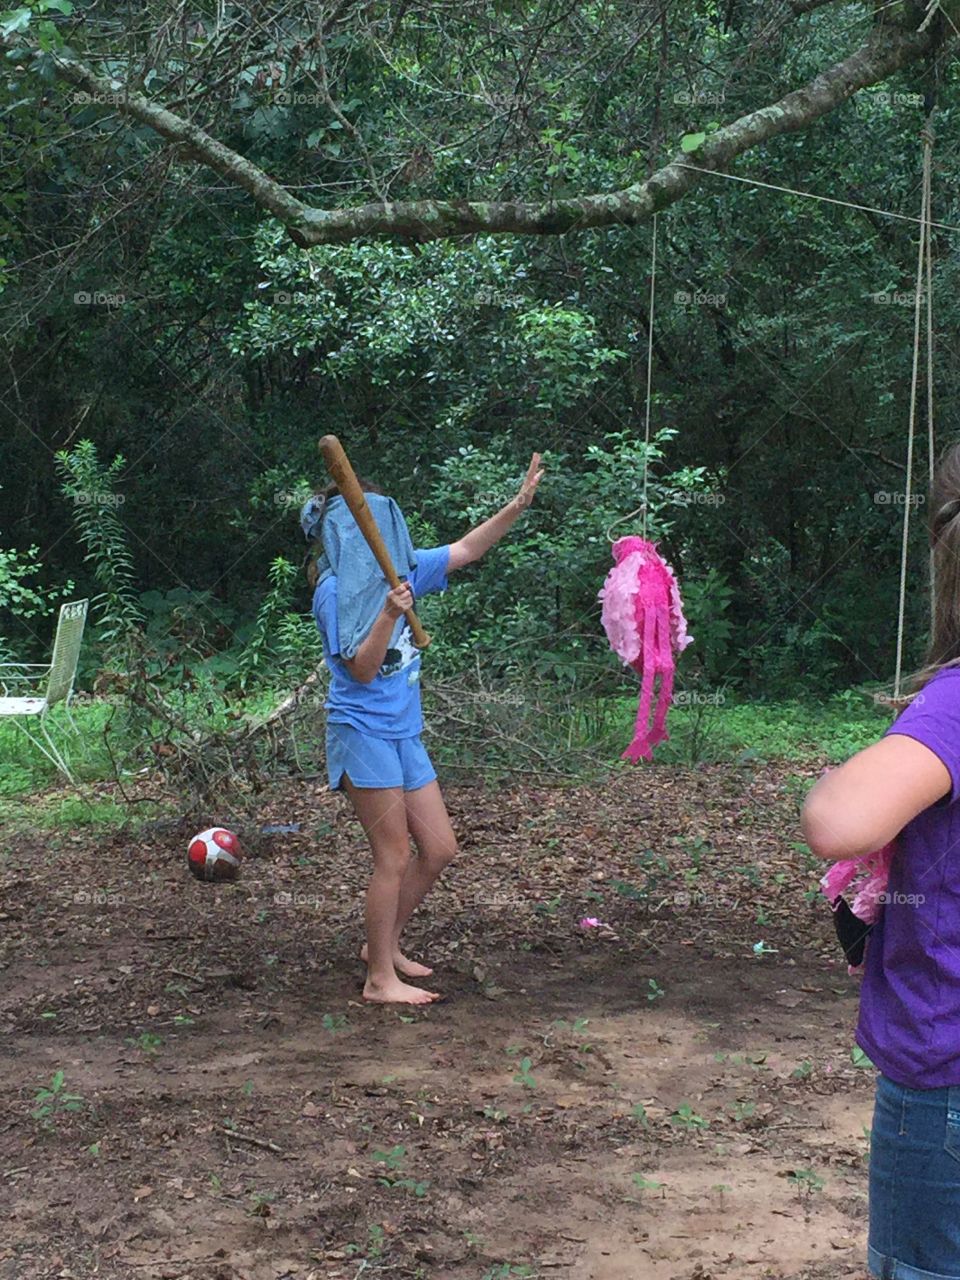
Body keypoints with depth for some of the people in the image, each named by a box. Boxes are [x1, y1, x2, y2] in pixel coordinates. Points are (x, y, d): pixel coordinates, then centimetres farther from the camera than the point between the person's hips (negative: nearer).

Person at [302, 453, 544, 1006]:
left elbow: (466, 550, 13)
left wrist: (520, 503, 6)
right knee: (394, 854, -4)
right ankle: (381, 978, 7)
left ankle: (384, 945, 25)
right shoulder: (336, 592, -14)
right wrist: (389, 615, -31)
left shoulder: (399, 571, 7)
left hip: (404, 733, 8)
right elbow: (361, 670, -19)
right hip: (364, 732, -8)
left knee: (440, 848, 9)